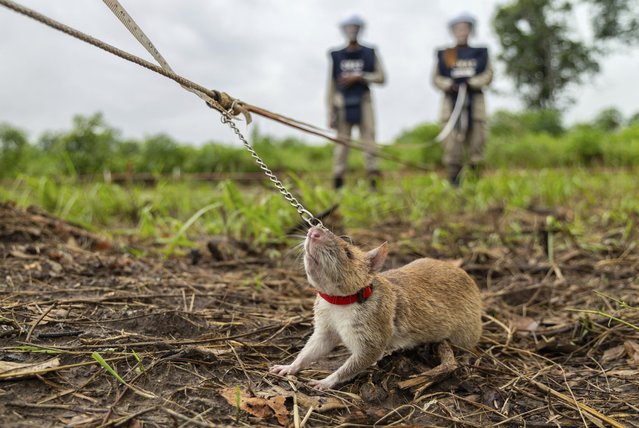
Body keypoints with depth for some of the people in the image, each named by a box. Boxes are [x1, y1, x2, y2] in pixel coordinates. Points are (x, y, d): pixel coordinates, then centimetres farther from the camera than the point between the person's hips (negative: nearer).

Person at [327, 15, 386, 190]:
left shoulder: (370, 54, 8)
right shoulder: (336, 56, 7)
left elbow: (381, 77, 2)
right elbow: (331, 86, 7)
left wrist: (358, 77, -10)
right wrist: (330, 113, 2)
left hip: (363, 101, 0)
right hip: (342, 103, 0)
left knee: (368, 138, -5)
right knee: (342, 141, 1)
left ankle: (373, 181, -4)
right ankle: (338, 181, 5)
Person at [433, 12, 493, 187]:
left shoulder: (480, 53, 14)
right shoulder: (444, 54, 12)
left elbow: (488, 75, 5)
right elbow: (436, 77, 7)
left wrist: (471, 83, -12)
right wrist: (449, 85, -13)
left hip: (475, 101, 1)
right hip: (452, 101, -1)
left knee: (477, 139, -1)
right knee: (452, 141, -7)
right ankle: (454, 181, -1)